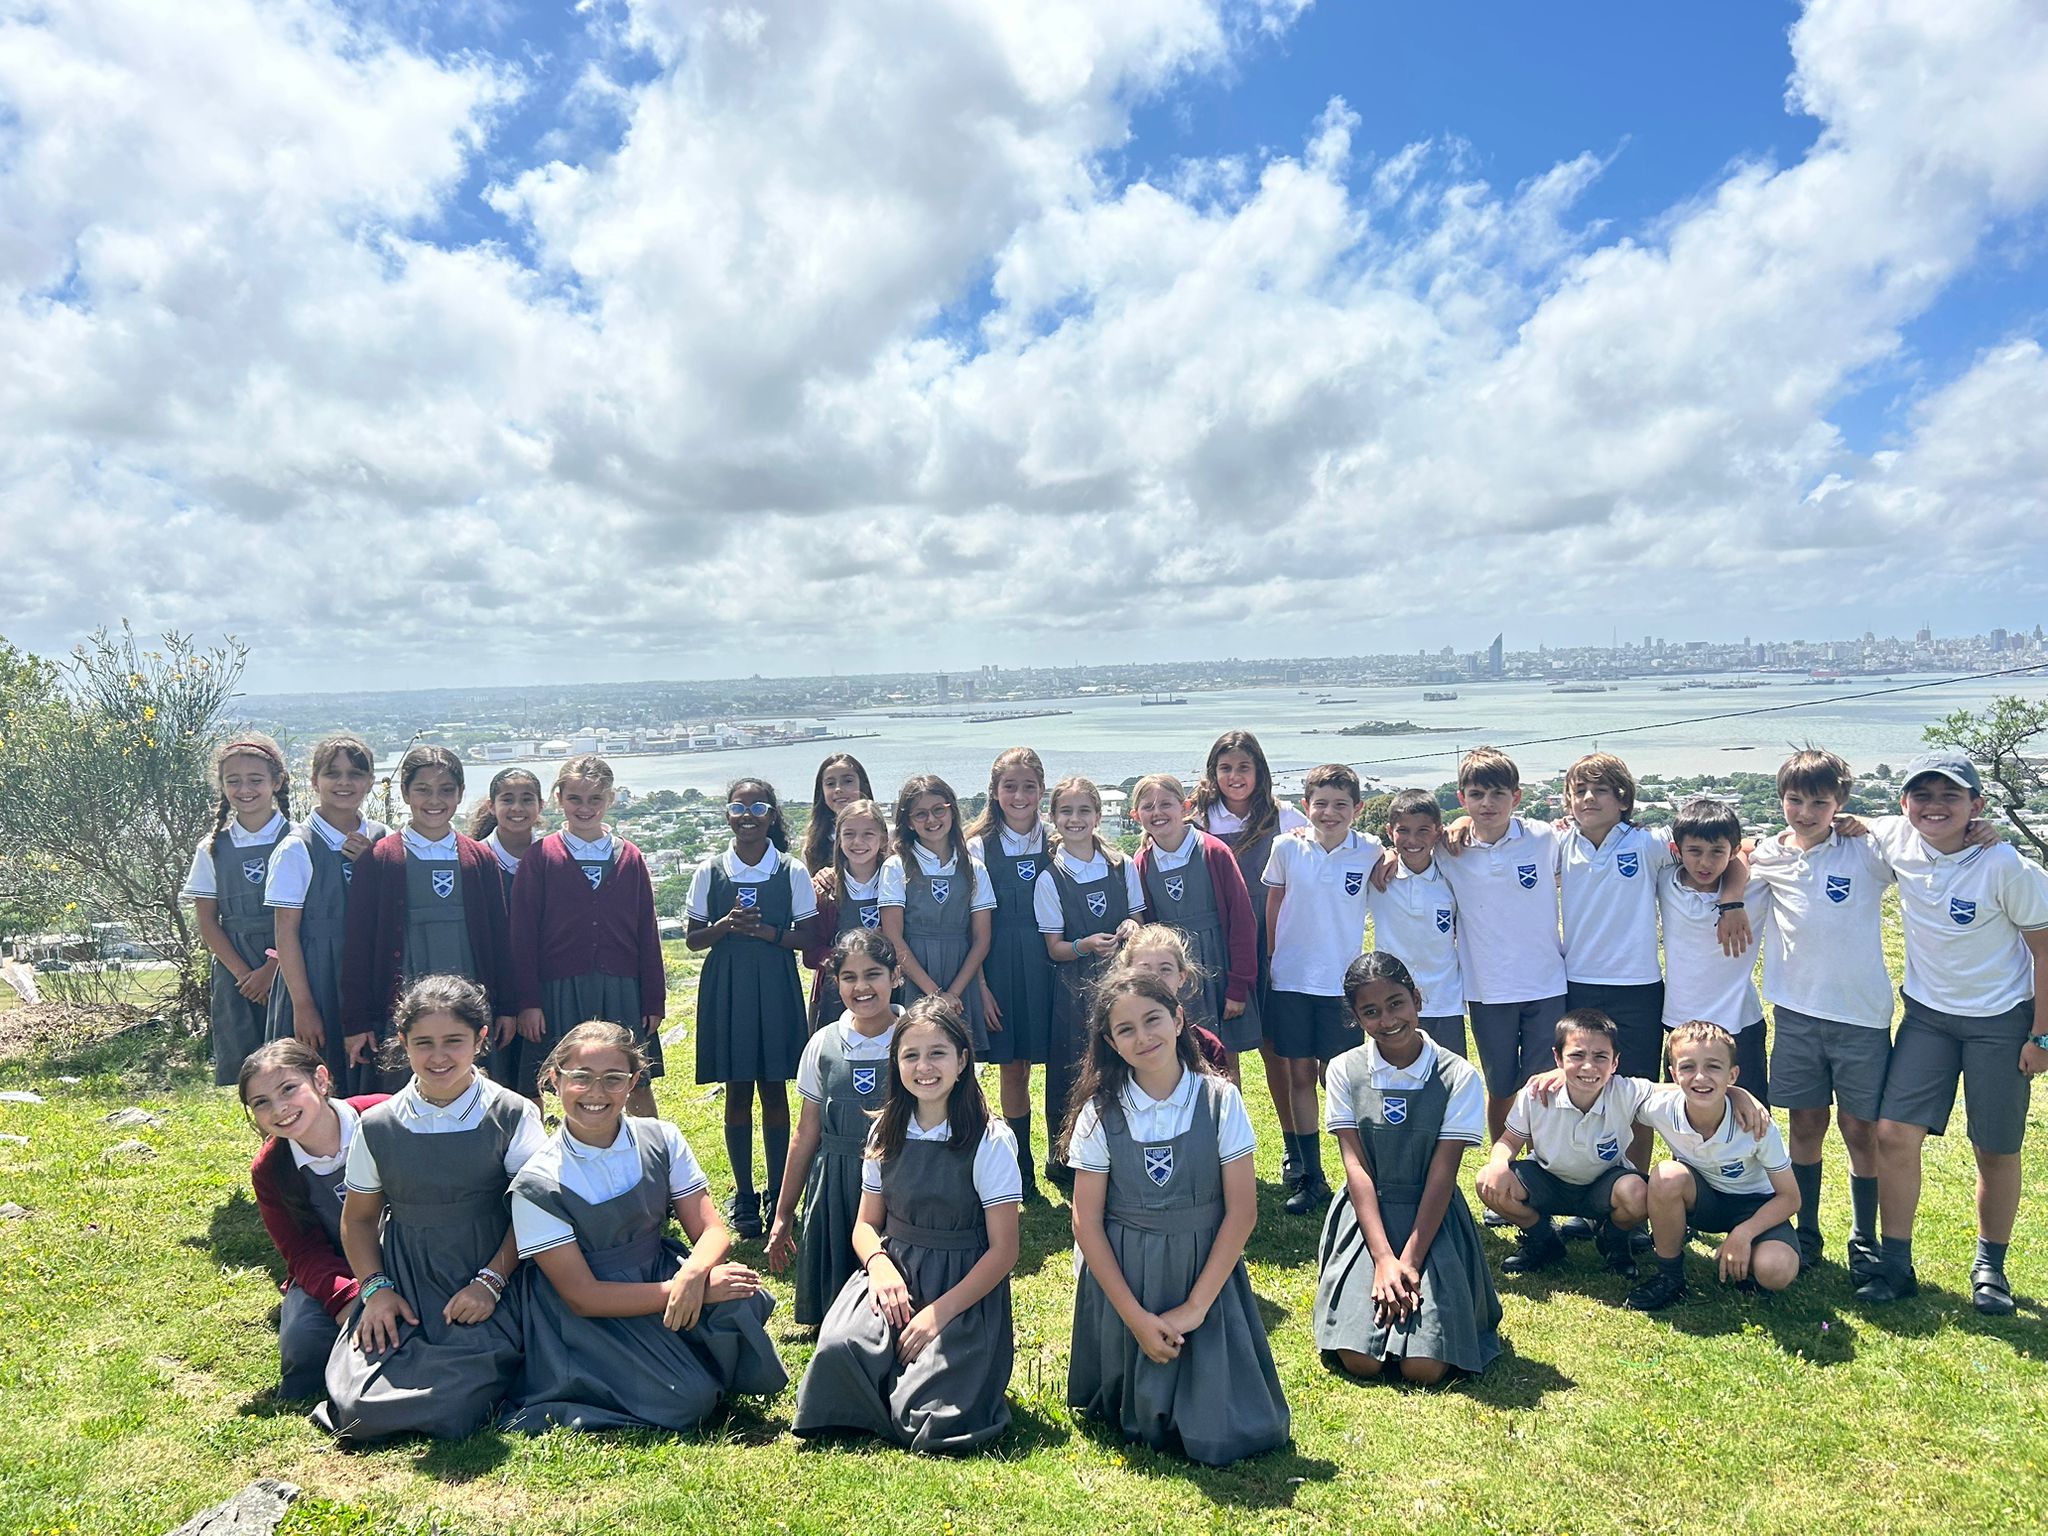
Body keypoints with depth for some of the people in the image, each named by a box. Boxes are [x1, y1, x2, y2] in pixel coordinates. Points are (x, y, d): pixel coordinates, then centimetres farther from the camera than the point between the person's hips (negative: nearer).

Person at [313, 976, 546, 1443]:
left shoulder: (512, 1116, -3)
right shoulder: (378, 1125, 5)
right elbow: (359, 1217, 14)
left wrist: (491, 1281, -12)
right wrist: (375, 1288, 0)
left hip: (485, 1282, -3)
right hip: (403, 1282, 3)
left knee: (461, 1397, -25)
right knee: (354, 1396, -17)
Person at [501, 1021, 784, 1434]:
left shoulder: (661, 1141, -4)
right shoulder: (537, 1186, -14)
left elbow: (712, 1230, -6)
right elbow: (583, 1296, -14)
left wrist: (693, 1273, -30)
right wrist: (688, 1290, -22)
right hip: (593, 1319, -3)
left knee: (738, 1300, -28)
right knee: (686, 1402, -23)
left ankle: (711, 1376, 2)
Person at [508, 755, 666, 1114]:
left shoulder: (630, 858, 7)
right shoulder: (540, 857, 0)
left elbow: (647, 932, 8)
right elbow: (523, 933, -1)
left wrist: (655, 1000, 5)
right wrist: (527, 1002, -6)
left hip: (621, 992, 2)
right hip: (558, 992, -2)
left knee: (639, 1088, 8)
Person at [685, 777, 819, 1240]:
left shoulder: (792, 871, 1)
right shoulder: (710, 871, 3)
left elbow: (808, 937, 0)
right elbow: (692, 938, 5)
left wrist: (766, 931, -16)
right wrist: (725, 925, -14)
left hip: (776, 987, 0)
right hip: (726, 987, 1)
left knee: (774, 1091, 5)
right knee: (737, 1092, 6)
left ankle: (778, 1195, 17)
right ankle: (743, 1196, 18)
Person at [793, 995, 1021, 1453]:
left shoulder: (990, 1141, -9)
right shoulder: (887, 1132, 6)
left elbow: (1003, 1249, -8)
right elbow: (867, 1223, 10)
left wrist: (939, 1312, -17)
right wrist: (879, 1263, -13)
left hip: (964, 1289, -3)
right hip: (893, 1274, 4)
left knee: (928, 1419, -21)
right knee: (839, 1348, -27)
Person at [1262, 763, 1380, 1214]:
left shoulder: (1370, 851, -7)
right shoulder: (1287, 847, -4)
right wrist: (1270, 955, 10)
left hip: (1343, 982, -1)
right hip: (1290, 979, 2)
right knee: (1300, 1075, 8)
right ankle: (1309, 1177, 20)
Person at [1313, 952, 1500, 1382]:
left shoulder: (1457, 1076, -7)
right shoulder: (1345, 1071, -2)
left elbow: (1442, 1174, -9)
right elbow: (1356, 1167, -6)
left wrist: (1410, 1258, -16)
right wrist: (1383, 1257, -15)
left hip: (1431, 1219, -1)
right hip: (1365, 1216, 1)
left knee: (1425, 1368, -15)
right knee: (1360, 1360, -14)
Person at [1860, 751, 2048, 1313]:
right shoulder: (1897, 840, -11)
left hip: (2000, 1021, -3)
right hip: (1927, 1013, 3)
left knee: (1996, 1152, 9)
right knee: (1895, 1133, -5)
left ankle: (1989, 1267, 29)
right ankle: (1895, 1265, 8)